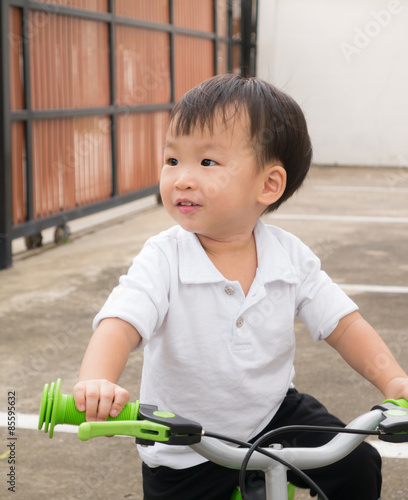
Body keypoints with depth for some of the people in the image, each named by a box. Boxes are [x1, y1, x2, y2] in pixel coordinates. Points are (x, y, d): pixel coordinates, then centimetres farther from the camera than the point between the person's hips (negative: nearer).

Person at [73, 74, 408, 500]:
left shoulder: (291, 257, -10)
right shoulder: (163, 259, -21)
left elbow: (343, 324, -4)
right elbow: (120, 323, -34)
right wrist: (96, 382, -54)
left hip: (273, 413, 2)